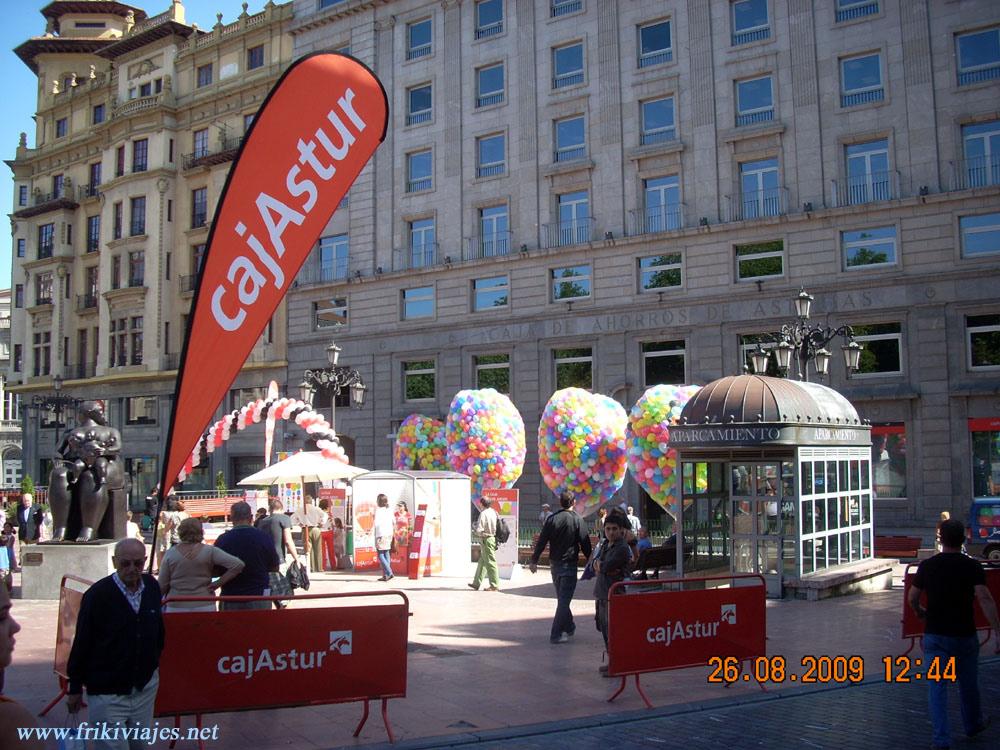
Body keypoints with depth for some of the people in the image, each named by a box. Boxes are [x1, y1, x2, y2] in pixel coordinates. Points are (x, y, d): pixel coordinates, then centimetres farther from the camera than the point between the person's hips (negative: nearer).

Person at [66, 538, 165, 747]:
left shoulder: (152, 586, 0)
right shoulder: (97, 594, -15)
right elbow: (81, 642, -8)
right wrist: (75, 688, -3)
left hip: (146, 686, 5)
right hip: (107, 691, -5)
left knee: (141, 743, 15)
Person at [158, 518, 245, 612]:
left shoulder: (170, 554, -2)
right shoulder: (209, 551, -5)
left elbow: (162, 586, 2)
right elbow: (238, 564, -11)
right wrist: (218, 583, -4)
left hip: (176, 607, 0)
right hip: (205, 607, 0)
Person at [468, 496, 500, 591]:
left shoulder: (483, 514, -17)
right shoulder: (494, 512, 7)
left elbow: (479, 530, -20)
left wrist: (476, 532, 4)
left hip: (486, 540, -9)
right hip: (493, 538, 9)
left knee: (490, 563, -3)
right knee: (482, 562, 15)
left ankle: (495, 585, 1)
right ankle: (476, 583, 22)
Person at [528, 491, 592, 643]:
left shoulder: (552, 519, -1)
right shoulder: (577, 520, -9)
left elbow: (541, 541, -1)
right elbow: (585, 543, -7)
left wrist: (534, 560, 6)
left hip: (554, 564, 4)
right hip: (569, 564, -4)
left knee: (562, 598, 20)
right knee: (564, 600, -2)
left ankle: (569, 627, 32)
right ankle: (556, 634, -6)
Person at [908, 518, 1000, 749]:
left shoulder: (927, 565, -3)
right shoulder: (972, 566, -10)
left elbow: (912, 598, 4)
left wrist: (920, 612, 25)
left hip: (934, 635, 0)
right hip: (964, 635, 0)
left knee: (937, 686, 4)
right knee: (968, 683, 20)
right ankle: (973, 724, 41)